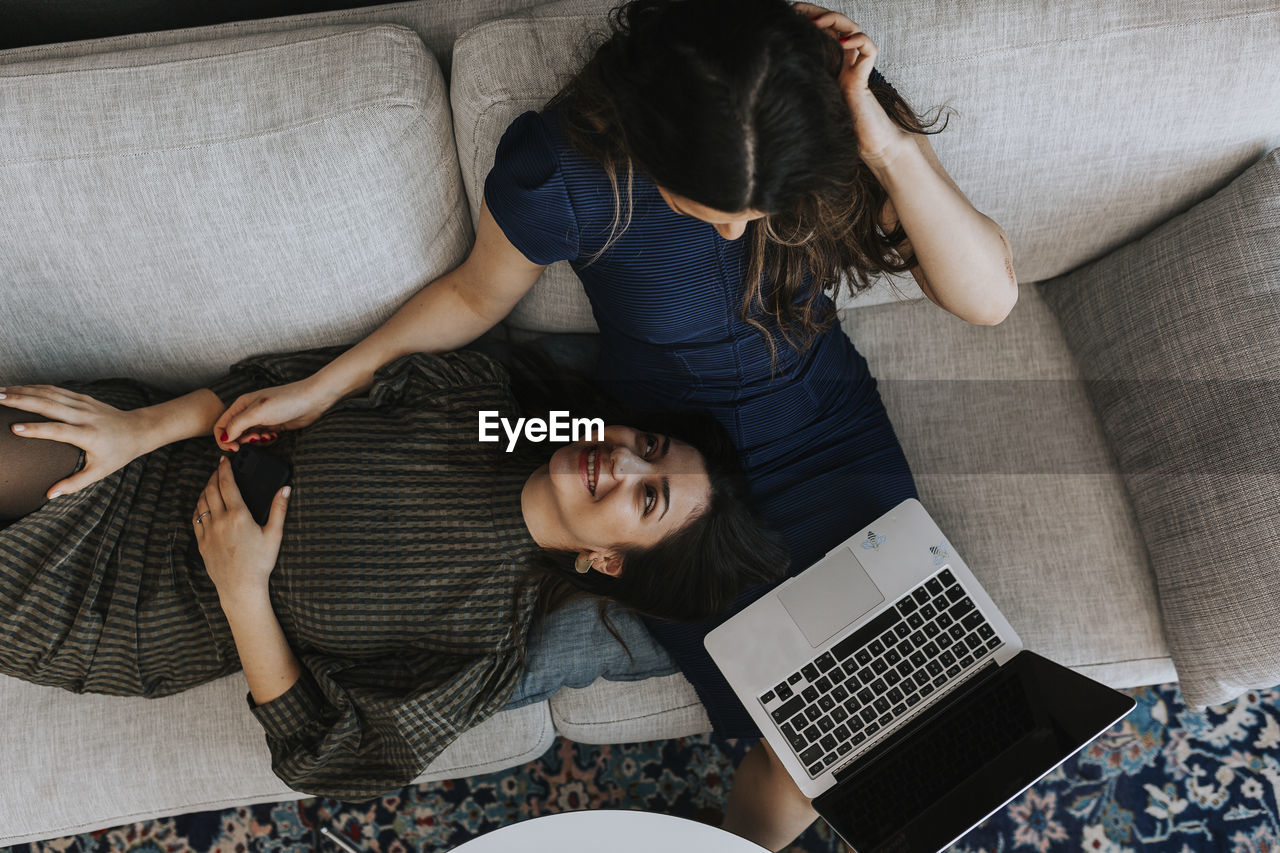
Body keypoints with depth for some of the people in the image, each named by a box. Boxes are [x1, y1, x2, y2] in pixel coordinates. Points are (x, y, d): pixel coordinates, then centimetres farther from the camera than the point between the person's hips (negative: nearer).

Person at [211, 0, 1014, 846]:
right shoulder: (561, 167, -24)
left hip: (830, 428, 3)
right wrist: (326, 383, -3)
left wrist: (888, 147, -31)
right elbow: (476, 295, -2)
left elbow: (989, 297, -19)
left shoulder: (837, 115, -19)